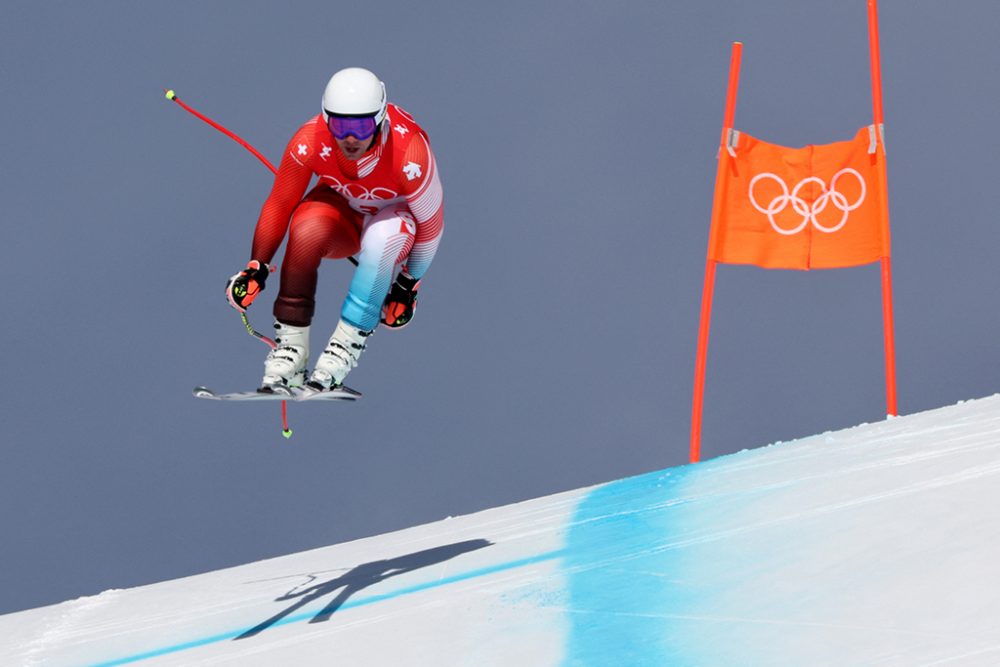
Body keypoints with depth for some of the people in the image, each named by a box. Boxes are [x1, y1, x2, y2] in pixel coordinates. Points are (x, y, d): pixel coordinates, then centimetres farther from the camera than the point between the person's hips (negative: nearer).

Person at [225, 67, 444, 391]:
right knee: (306, 232, -33)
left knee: (383, 240, -38)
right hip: (341, 209, 2)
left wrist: (408, 285, -8)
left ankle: (345, 348, -27)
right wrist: (256, 268, -16)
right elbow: (279, 204, -13)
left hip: (395, 216, -2)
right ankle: (290, 346, -22)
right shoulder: (311, 141, -29)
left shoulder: (408, 152, -34)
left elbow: (431, 222, -18)